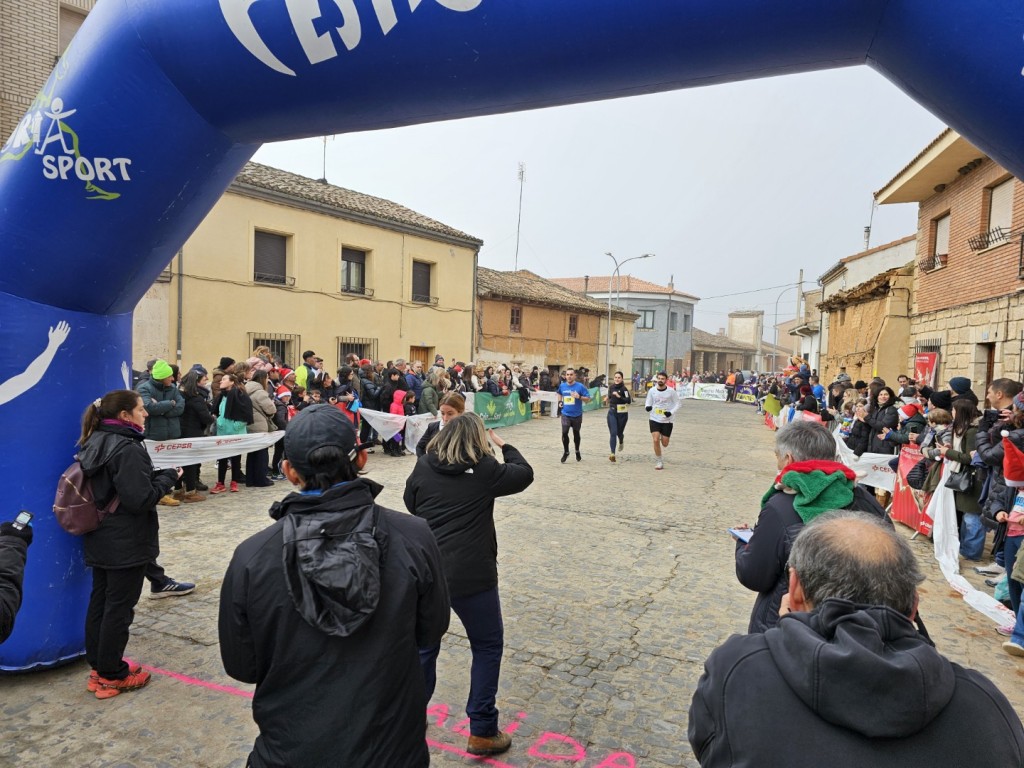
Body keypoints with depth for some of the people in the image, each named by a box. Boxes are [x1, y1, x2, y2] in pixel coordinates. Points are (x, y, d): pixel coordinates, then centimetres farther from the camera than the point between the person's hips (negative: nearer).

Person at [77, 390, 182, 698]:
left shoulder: (95, 443, 6)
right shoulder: (127, 449, -22)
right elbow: (141, 499, -23)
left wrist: (156, 475, 6)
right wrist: (169, 476, -11)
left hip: (100, 540, 9)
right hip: (127, 544, -9)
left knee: (99, 601, 16)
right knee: (119, 607, 3)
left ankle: (98, 668, 29)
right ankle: (112, 675, 16)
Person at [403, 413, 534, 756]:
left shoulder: (423, 469, 1)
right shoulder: (485, 470, -8)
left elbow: (411, 504, 18)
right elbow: (524, 473, 9)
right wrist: (503, 445, 22)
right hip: (471, 575, -4)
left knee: (424, 646, 21)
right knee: (488, 647, 15)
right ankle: (482, 732, 20)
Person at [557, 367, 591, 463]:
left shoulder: (580, 386, -11)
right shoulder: (562, 386, 0)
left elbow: (588, 399, -10)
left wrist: (579, 397, -26)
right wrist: (560, 401, 8)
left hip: (577, 415, -1)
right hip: (565, 414, 1)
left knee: (576, 433, 15)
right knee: (564, 433, -12)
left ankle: (577, 451, 37)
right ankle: (566, 452, 7)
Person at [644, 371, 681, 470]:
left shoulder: (671, 391, -7)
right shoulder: (652, 390, -2)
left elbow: (678, 403, 1)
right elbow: (648, 402, 9)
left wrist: (671, 412, -16)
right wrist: (647, 407, -15)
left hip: (667, 420, -1)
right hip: (654, 419, 1)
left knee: (665, 444, 3)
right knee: (656, 440, -13)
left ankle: (663, 437, 42)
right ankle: (659, 462, 4)